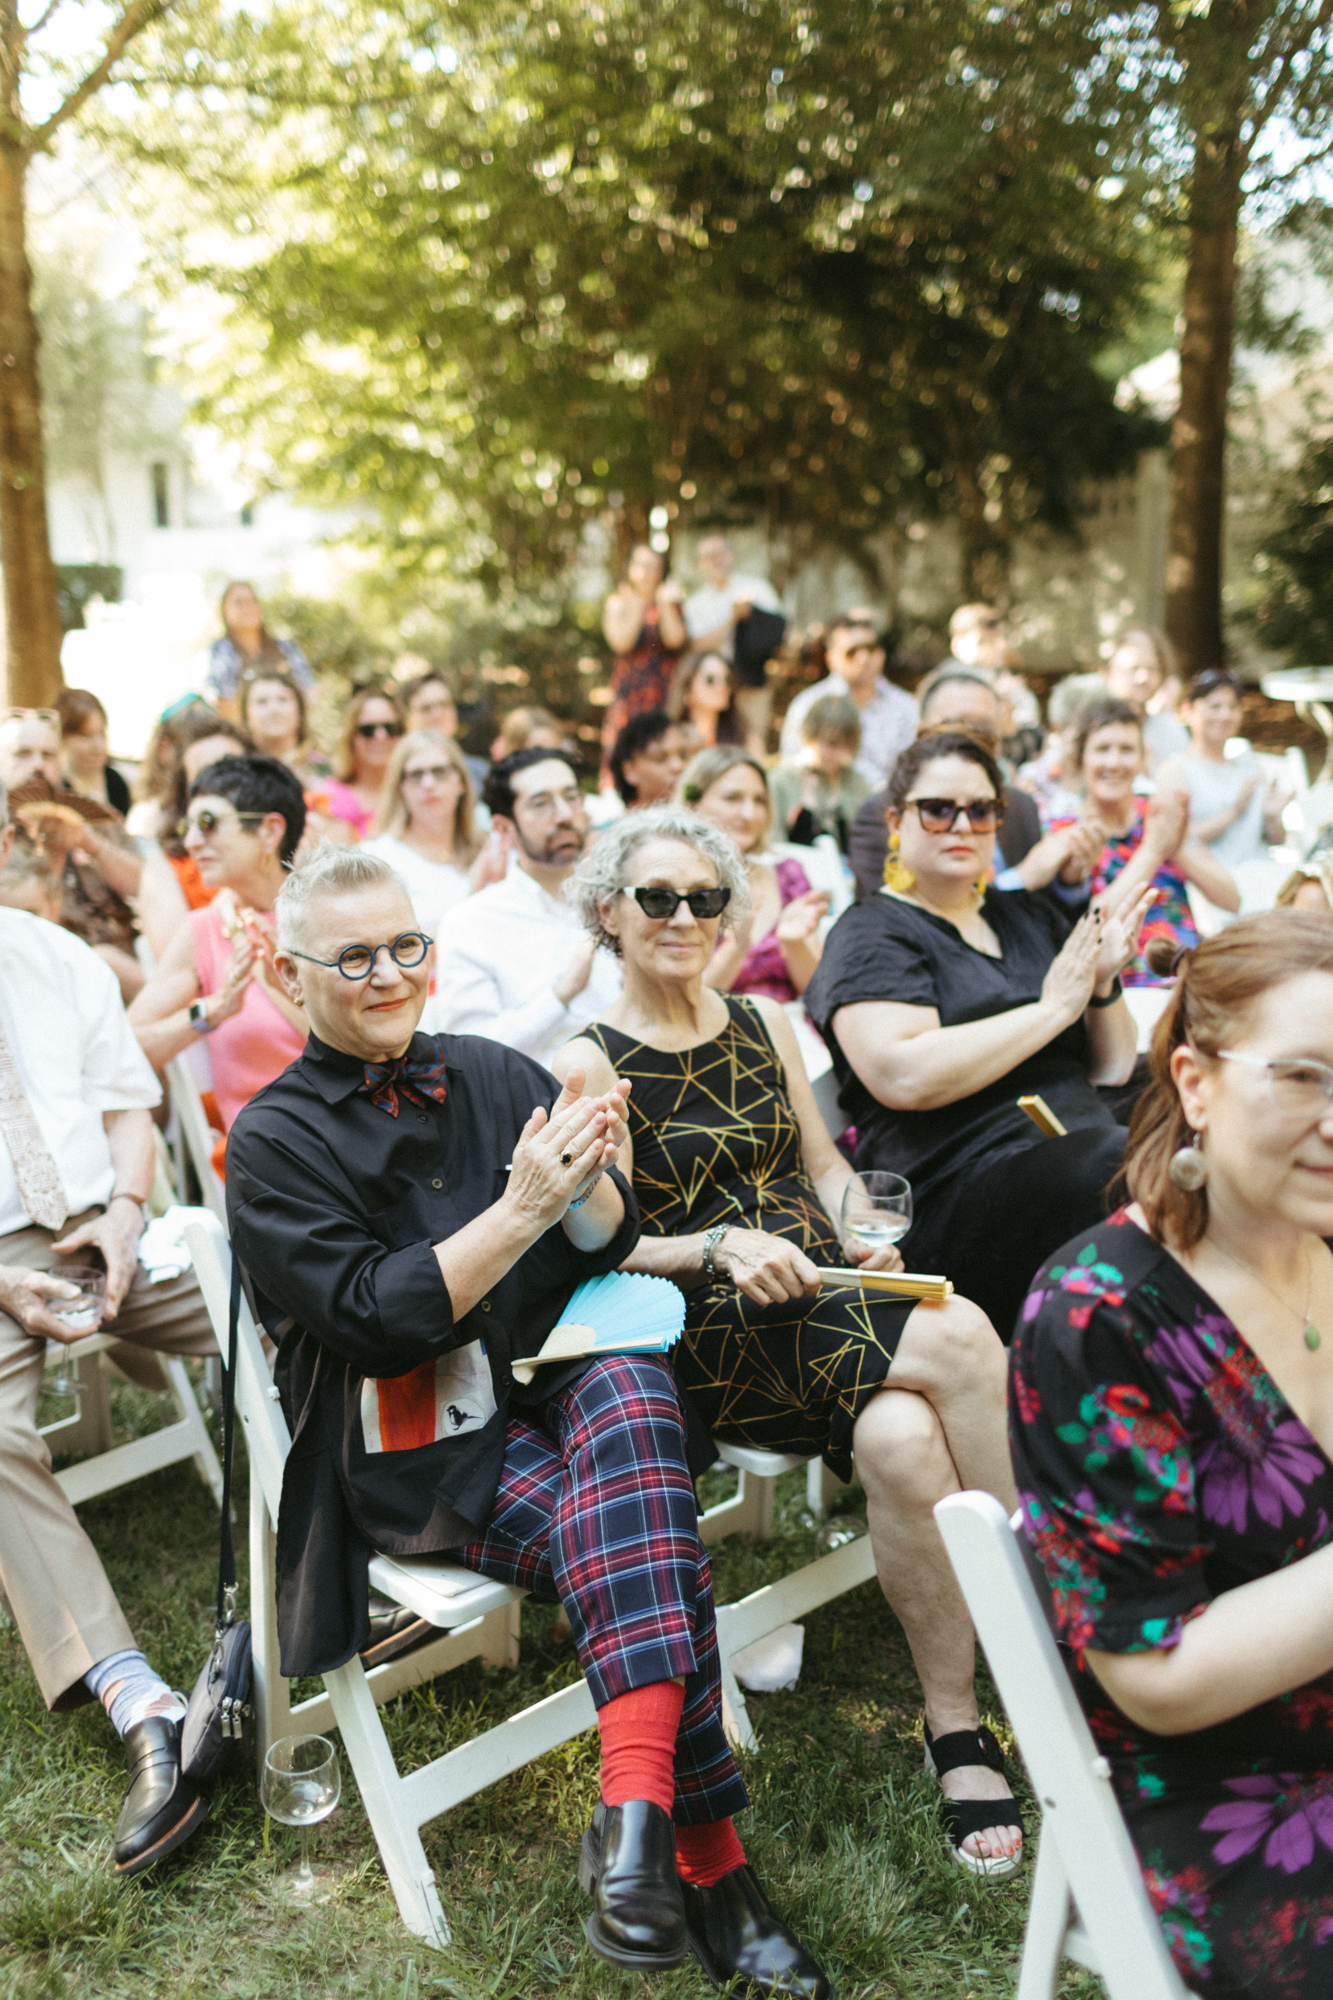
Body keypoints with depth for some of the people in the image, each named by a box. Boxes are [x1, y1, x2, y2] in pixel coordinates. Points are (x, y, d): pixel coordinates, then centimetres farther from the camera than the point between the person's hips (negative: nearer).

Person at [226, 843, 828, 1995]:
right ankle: (708, 1862, -29)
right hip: (416, 1440, -4)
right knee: (646, 1541, -30)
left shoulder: (496, 1077, 14)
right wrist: (521, 1209, -20)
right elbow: (374, 1318, -11)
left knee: (635, 1392, -33)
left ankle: (637, 1810, -39)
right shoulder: (275, 1143, 0)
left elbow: (611, 1243, 10)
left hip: (563, 1380, 4)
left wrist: (586, 1177, -14)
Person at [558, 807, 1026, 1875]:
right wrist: (722, 1246, -19)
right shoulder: (592, 1064, -1)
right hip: (713, 1341, -5)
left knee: (901, 1437, -30)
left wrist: (864, 1229, -2)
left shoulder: (765, 1022, 15)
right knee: (959, 1335, -29)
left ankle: (959, 1727, -16)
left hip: (827, 1296, 5)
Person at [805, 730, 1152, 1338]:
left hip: (1083, 1151, 7)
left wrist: (1102, 984, 1)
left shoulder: (1029, 916, 23)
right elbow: (903, 1077, -15)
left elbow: (1111, 1069, 23)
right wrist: (1054, 1008, -9)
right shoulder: (870, 934, 3)